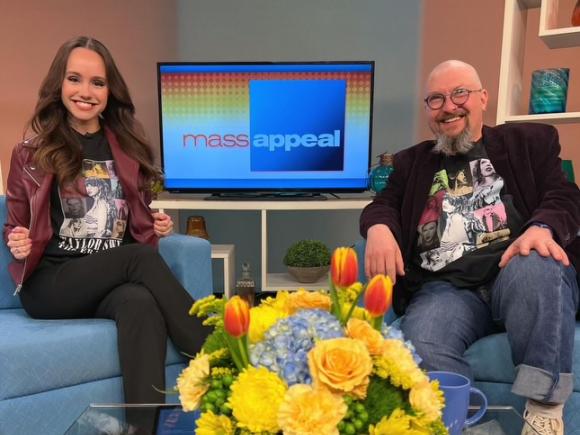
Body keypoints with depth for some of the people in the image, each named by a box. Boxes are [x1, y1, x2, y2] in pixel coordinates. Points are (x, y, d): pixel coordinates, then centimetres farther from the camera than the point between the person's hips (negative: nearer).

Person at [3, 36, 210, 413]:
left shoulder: (129, 149, 13)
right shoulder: (30, 155, 6)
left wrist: (157, 226, 0)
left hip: (115, 281, 2)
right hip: (50, 285, -2)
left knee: (140, 303, -35)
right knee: (141, 258, -31)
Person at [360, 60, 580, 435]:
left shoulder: (530, 140, 19)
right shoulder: (413, 161, 27)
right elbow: (384, 204, 17)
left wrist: (541, 228, -19)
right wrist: (379, 228, -10)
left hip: (515, 270, 0)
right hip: (446, 287, 1)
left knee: (534, 268, -37)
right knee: (421, 346, -33)